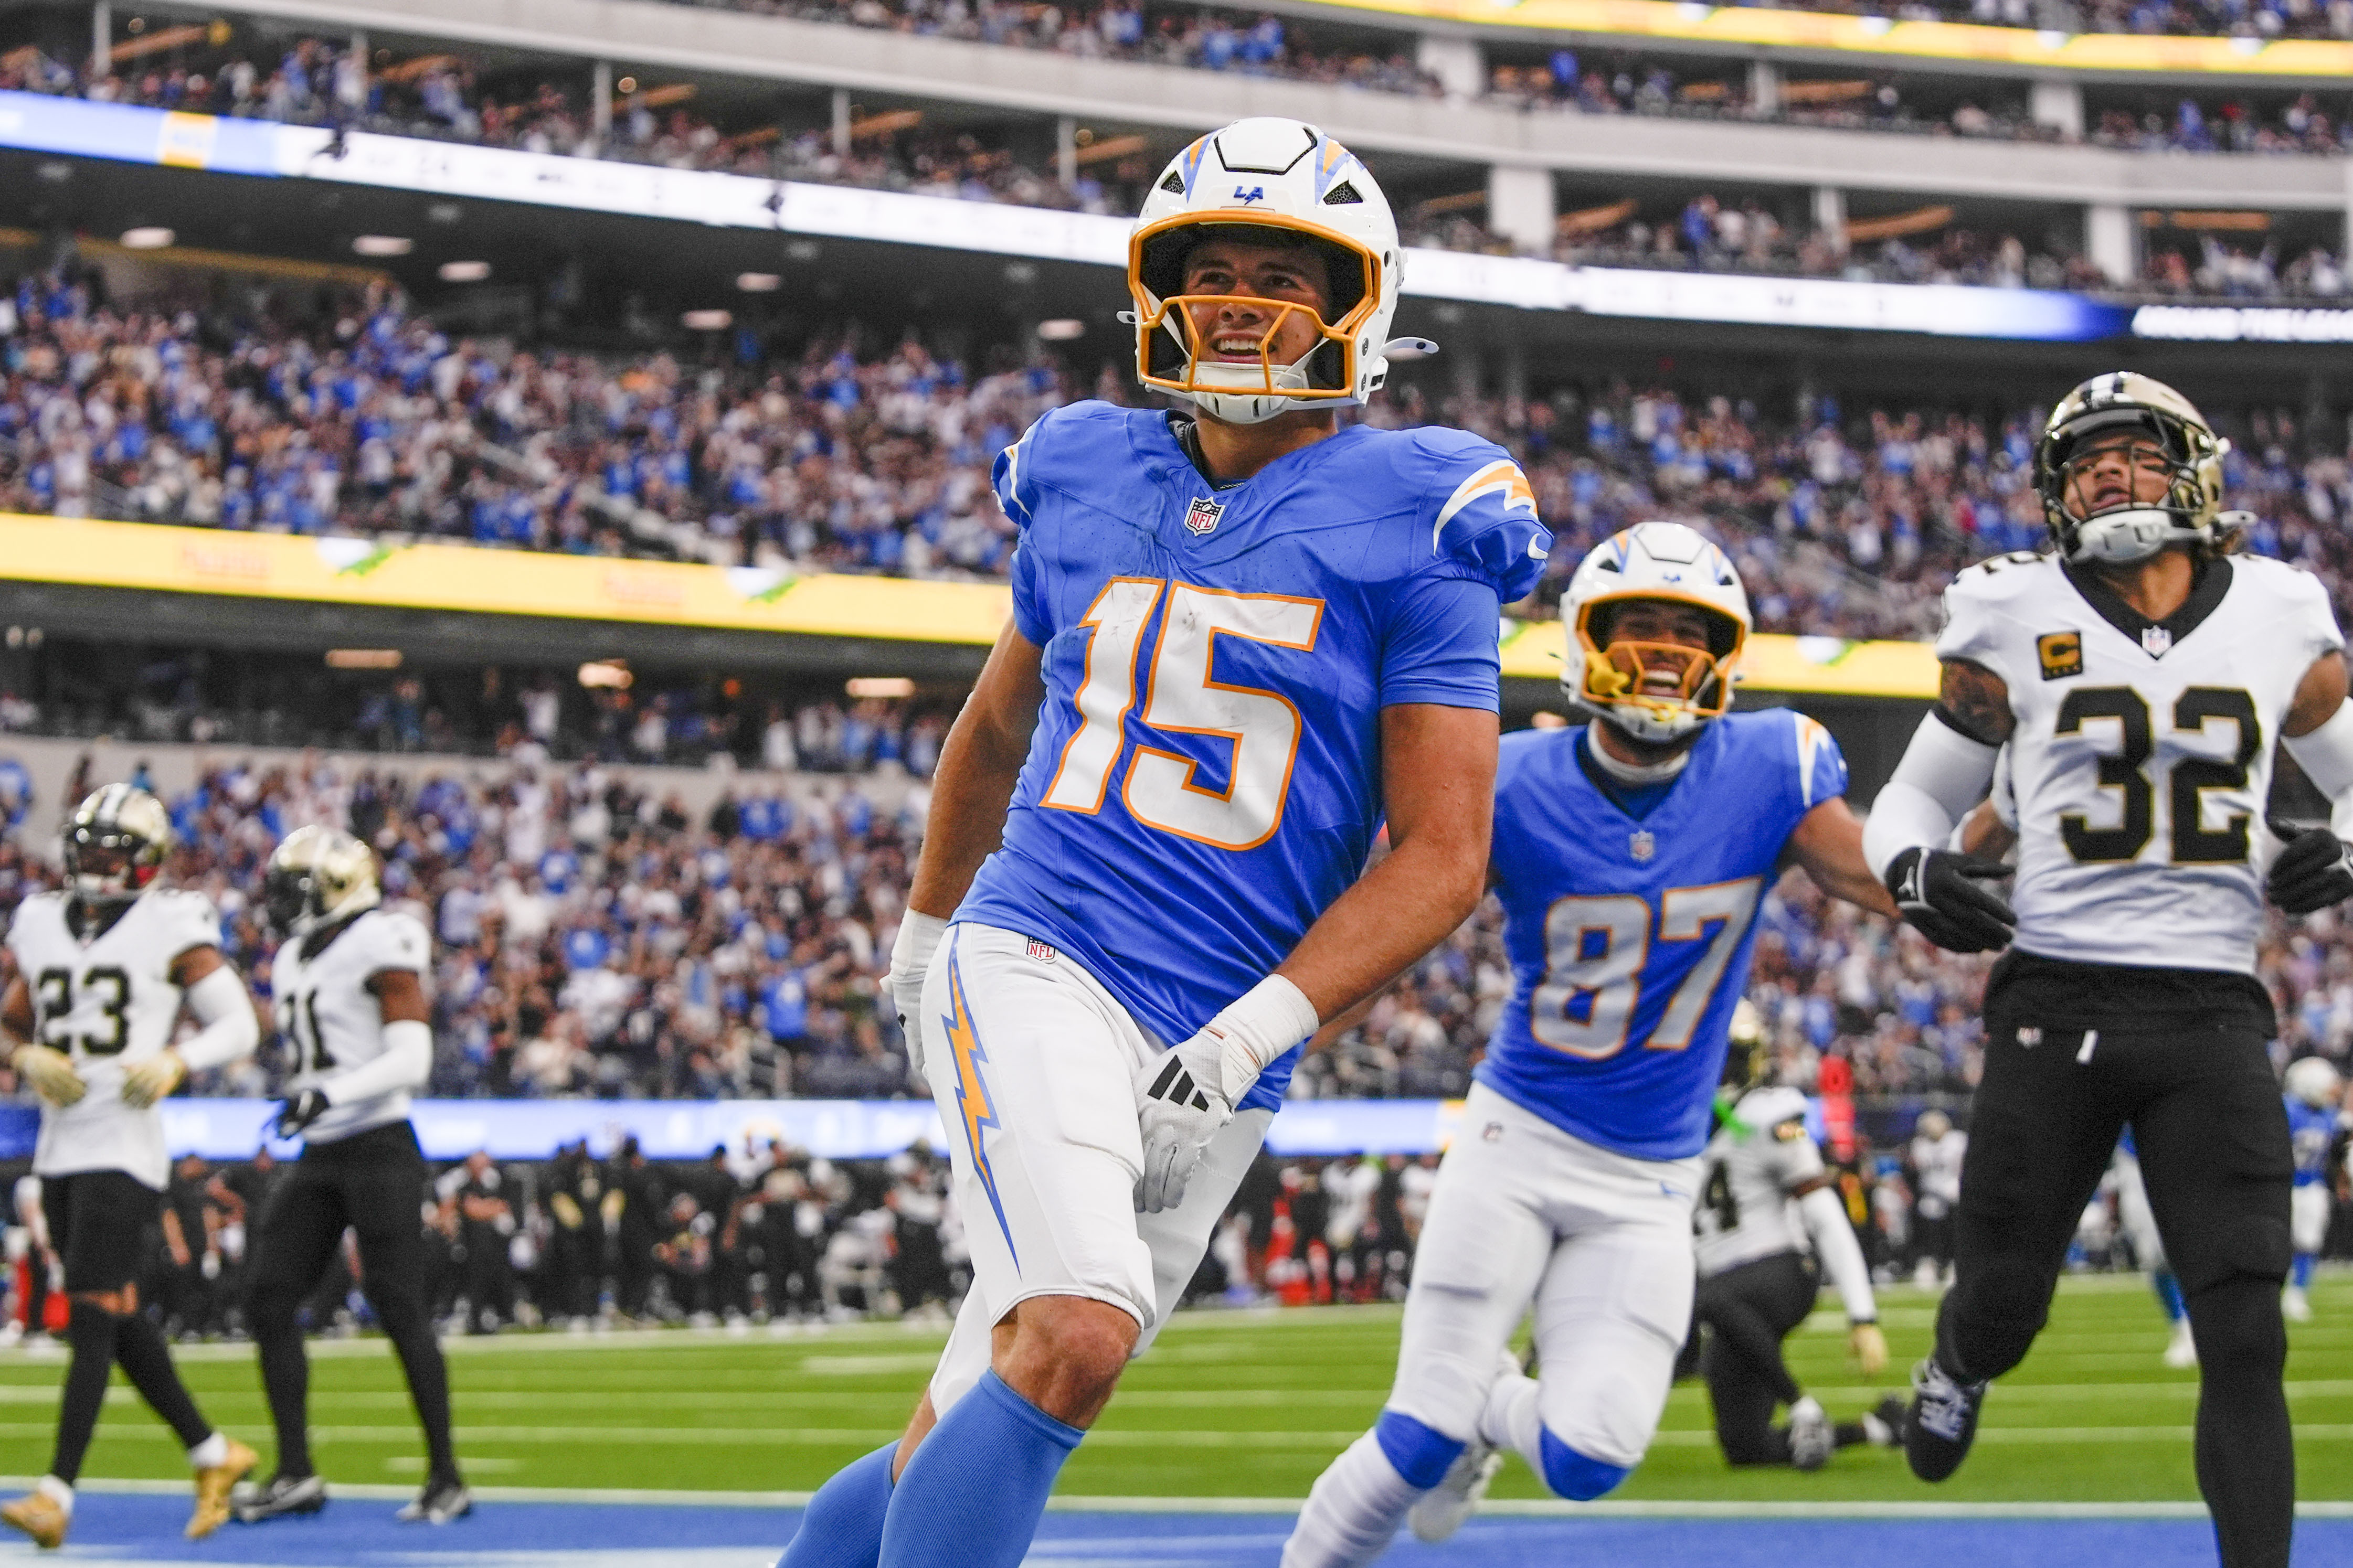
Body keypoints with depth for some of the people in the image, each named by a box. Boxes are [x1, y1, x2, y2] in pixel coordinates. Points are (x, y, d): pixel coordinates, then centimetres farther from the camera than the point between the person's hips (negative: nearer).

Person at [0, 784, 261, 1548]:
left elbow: (240, 1024, -1)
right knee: (120, 1321, 11)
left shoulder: (172, 928, -4)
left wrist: (177, 1064, -18)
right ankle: (213, 1454, 25)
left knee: (94, 1319, -11)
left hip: (124, 1147, -7)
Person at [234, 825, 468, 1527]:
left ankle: (447, 1477, 1)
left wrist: (328, 1095, -28)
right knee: (269, 1300, 2)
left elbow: (411, 1060, -19)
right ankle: (296, 1473, 7)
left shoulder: (380, 949, -11)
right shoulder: (295, 961, 15)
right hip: (320, 1155, 9)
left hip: (379, 1147, -9)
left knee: (401, 1311, -7)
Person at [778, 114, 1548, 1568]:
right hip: (1036, 971, 0)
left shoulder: (1410, 526, -1)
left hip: (1215, 1070, 0)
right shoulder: (1088, 480, 9)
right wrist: (924, 925, 36)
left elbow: (1443, 854, -5)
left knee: (967, 1446, 7)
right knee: (1075, 1338, -27)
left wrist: (1264, 1025, -17)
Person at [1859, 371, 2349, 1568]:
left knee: (2245, 1333, -8)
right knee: (2003, 1306, 8)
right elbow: (1917, 795, 13)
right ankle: (1958, 1365, 44)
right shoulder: (2017, 620, 3)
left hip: (2211, 1017, 0)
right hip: (2057, 1000, 0)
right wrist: (1913, 866, -9)